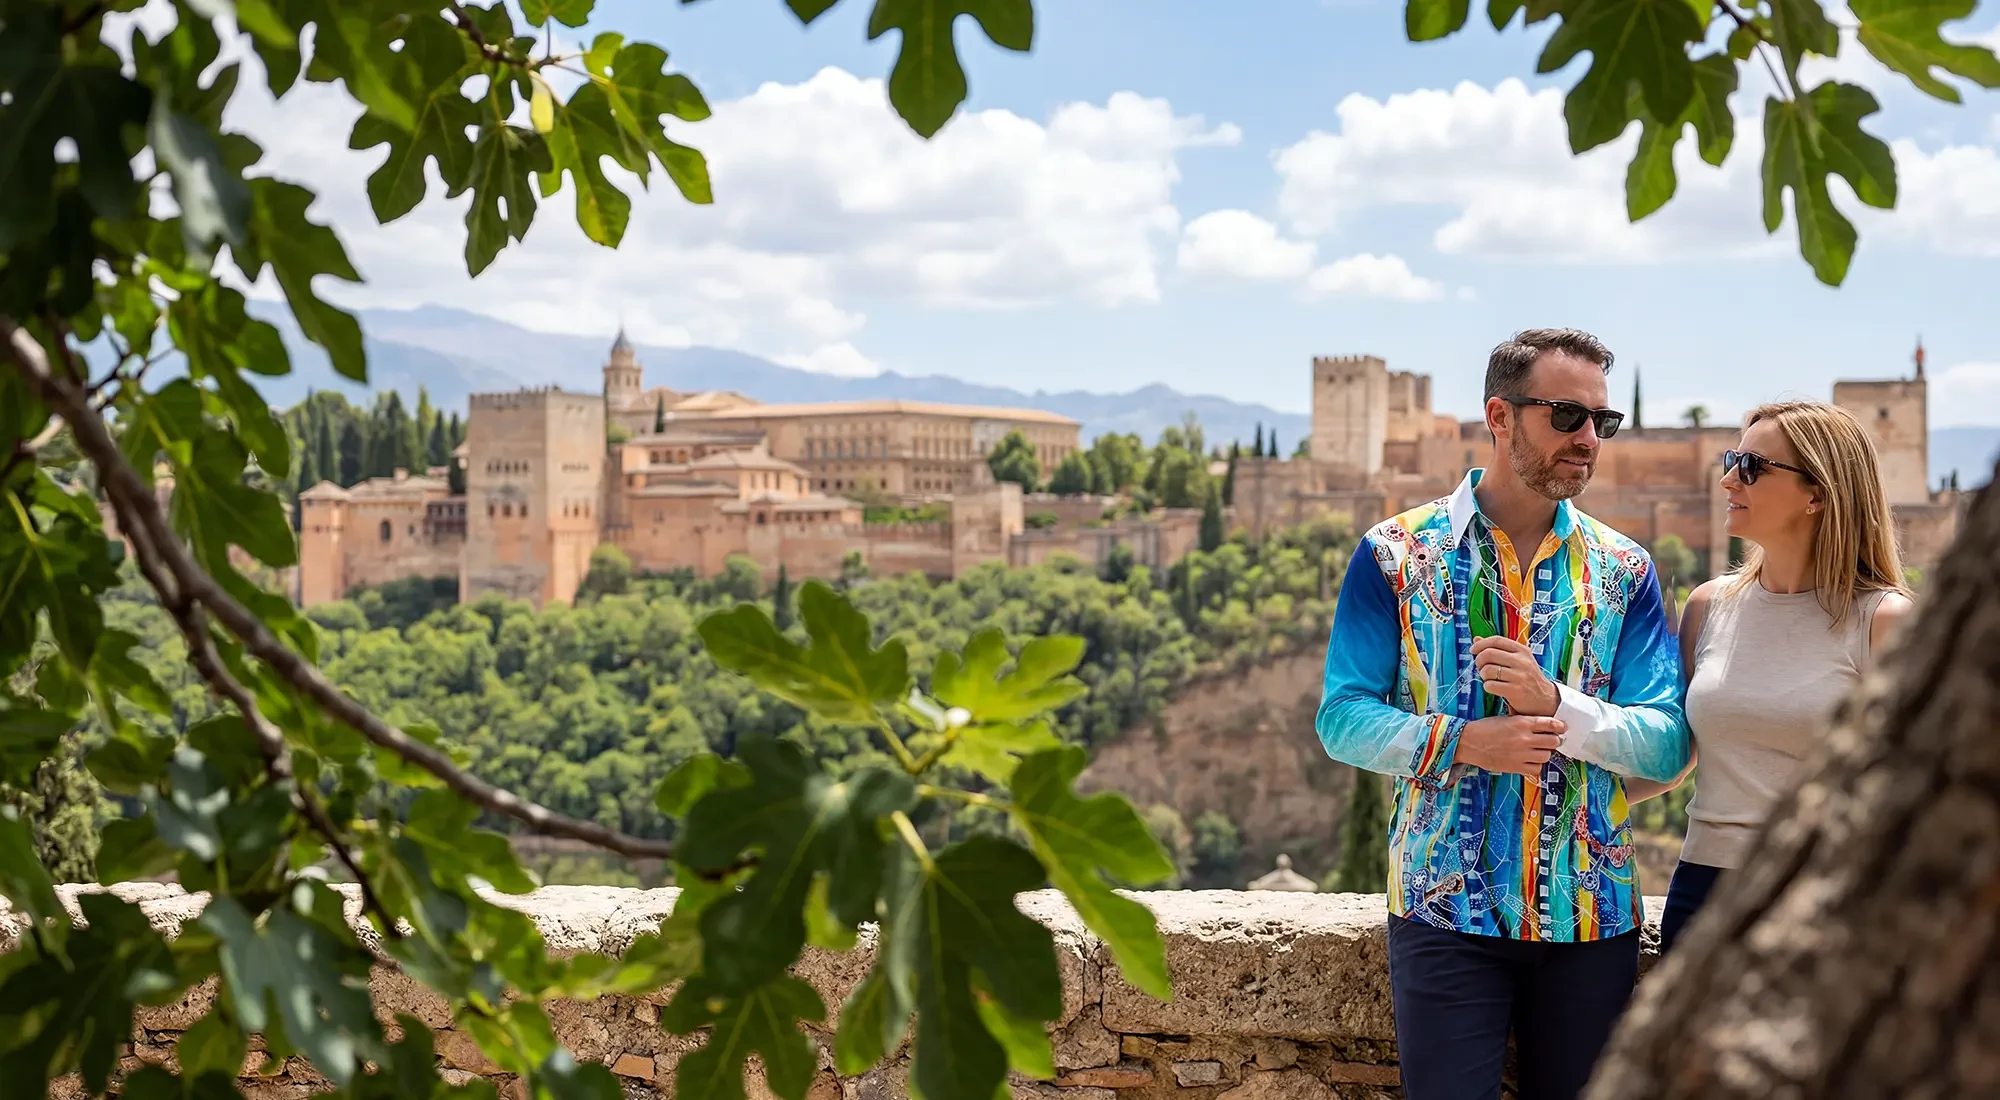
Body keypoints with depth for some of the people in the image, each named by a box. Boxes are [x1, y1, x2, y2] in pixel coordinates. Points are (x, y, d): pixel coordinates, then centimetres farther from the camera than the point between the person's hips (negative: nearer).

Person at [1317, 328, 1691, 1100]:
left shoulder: (1623, 569, 4)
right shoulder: (1395, 554, -1)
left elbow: (1670, 746, -3)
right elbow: (1342, 718, -5)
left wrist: (1556, 703, -19)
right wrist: (1463, 742, -19)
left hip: (1592, 916, 3)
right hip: (1446, 910, -2)